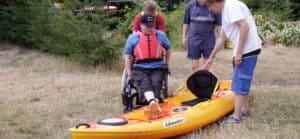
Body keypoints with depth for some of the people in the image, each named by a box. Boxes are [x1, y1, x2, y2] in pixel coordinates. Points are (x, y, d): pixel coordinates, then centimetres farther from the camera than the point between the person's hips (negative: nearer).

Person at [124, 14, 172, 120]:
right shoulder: (133, 37, 11)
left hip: (157, 68, 2)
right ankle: (153, 103, -62)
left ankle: (153, 106, -54)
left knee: (156, 83, -30)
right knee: (144, 83, -34)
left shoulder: (160, 35, 16)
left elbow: (168, 48, 32)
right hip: (140, 69, -1)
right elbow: (127, 57, 11)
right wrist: (129, 74, 2)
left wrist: (166, 64, 24)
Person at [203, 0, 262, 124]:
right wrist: (211, 58, 29)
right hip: (244, 50, 10)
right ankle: (245, 110, 31)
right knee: (243, 82, 19)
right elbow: (221, 38, 25)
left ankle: (237, 117, 1)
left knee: (239, 84, -5)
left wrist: (238, 53, -20)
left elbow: (245, 26, -22)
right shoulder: (225, 10, 18)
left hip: (247, 49, -10)